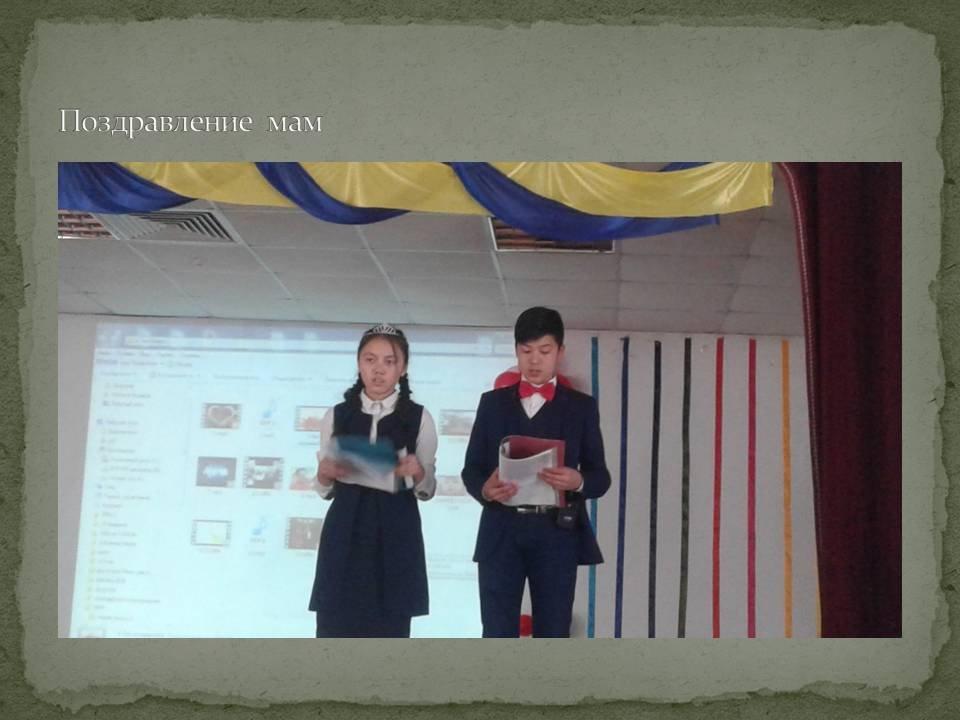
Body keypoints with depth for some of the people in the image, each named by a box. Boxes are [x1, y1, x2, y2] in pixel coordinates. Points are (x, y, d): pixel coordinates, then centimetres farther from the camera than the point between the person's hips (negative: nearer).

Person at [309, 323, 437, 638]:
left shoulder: (419, 418, 4)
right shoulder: (336, 416, 7)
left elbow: (427, 490, 4)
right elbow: (324, 490, 11)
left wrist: (417, 472, -17)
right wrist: (325, 473, -11)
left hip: (395, 538, -1)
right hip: (344, 535, 1)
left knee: (388, 632, 1)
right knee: (335, 632, -2)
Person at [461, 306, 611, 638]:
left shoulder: (581, 406, 10)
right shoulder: (493, 402, 12)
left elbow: (601, 476, 6)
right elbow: (471, 468, 9)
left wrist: (578, 481, -17)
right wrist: (485, 489, -14)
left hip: (557, 533, 0)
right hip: (502, 533, 0)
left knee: (553, 638, 0)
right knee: (497, 638, -4)